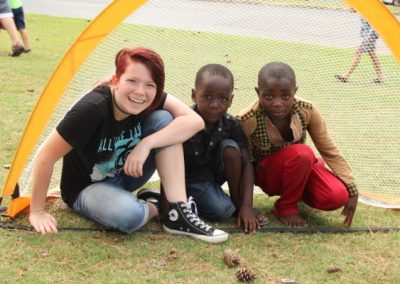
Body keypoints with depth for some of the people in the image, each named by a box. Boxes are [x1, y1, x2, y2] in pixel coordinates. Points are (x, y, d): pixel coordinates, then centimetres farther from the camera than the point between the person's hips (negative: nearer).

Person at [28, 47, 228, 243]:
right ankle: (152, 209, -1)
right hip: (87, 188, -5)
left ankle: (177, 213, -18)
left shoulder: (153, 101, -18)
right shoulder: (92, 109, -34)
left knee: (163, 119, -20)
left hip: (123, 176, 5)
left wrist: (147, 143, -34)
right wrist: (37, 212, -21)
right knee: (130, 215, -39)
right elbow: (46, 155, -29)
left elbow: (195, 121, -25)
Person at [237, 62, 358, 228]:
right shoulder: (247, 120, -28)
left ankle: (297, 192, 9)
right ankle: (286, 207, -10)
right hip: (266, 175, -3)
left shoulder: (307, 111, -20)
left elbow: (330, 151, -10)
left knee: (337, 196, -24)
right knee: (302, 153, -35)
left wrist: (352, 191, -13)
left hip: (300, 170, 4)